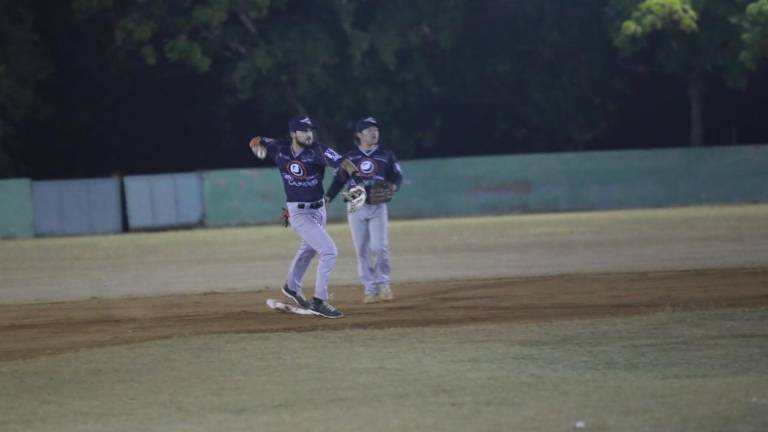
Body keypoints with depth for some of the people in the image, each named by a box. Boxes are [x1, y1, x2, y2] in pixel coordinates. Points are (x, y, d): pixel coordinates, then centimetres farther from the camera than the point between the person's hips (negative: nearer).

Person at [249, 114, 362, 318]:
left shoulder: (317, 151, -17)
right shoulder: (281, 149, -13)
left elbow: (340, 161, -35)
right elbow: (256, 141, 1)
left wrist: (352, 171, -57)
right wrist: (259, 146, -23)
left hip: (319, 209, 4)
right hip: (299, 213, -4)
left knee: (308, 250, 27)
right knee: (329, 251, -16)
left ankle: (292, 287, 53)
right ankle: (319, 301, -8)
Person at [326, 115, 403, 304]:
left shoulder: (386, 155, 4)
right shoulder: (349, 157, 5)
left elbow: (397, 176, 7)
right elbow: (339, 180, 6)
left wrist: (393, 186, -15)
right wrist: (326, 199, -5)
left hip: (377, 207, -1)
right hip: (356, 208, 1)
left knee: (379, 247, -11)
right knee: (362, 250, 1)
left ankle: (383, 284, 5)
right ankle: (370, 288, 8)